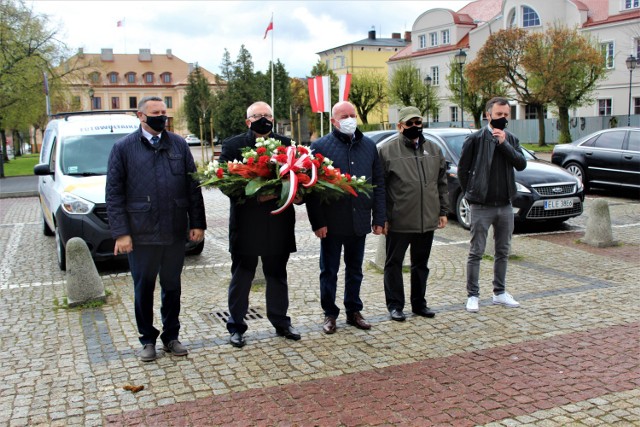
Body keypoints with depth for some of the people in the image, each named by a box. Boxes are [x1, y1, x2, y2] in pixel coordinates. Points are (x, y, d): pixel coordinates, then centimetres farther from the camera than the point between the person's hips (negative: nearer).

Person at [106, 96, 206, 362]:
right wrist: (121, 233, -9)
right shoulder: (123, 148, -1)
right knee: (144, 289, 11)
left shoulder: (179, 145, 5)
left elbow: (193, 186, 5)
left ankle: (171, 337, 30)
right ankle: (147, 339, 27)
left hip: (175, 231, 2)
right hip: (141, 233, -2)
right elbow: (113, 194, -3)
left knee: (172, 286, 14)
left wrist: (197, 223, 0)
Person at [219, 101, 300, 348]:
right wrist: (253, 195, -23)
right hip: (245, 224, -2)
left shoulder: (286, 144, 5)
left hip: (278, 224, 3)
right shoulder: (232, 145, -1)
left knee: (277, 275, 16)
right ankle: (236, 326, 21)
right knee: (241, 277, 8)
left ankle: (281, 322, 30)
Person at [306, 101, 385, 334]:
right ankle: (330, 314, 21)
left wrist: (379, 218, 4)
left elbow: (378, 183, 9)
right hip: (332, 223, -3)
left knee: (355, 270, 15)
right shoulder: (320, 146, -4)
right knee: (329, 271, 8)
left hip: (359, 222, 3)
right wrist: (317, 222, -12)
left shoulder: (369, 146, 8)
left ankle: (354, 311, 28)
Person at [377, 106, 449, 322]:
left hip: (427, 221, 4)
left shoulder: (434, 150, 10)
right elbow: (379, 188, -6)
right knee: (394, 263, 5)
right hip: (398, 221, -4)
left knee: (421, 264, 15)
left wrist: (443, 211, 10)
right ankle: (395, 305, 17)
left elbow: (442, 183, 15)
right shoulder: (387, 150, -5)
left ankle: (419, 303, 28)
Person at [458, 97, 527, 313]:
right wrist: (471, 194, 0)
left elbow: (521, 164, -5)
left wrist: (504, 143, -13)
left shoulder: (511, 140, 9)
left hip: (505, 205, 5)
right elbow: (462, 169, -2)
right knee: (476, 252, 0)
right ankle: (473, 295, 9)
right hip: (481, 206, -5)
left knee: (503, 252, 14)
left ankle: (500, 292, 26)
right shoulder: (475, 139, -6)